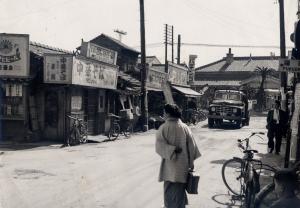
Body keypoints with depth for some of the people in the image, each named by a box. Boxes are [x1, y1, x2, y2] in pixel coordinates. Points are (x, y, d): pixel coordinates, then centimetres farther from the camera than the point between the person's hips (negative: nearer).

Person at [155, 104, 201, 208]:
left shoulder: (163, 128, -8)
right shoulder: (185, 128, -1)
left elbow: (159, 145, -19)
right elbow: (191, 146, 1)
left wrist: (171, 149, -16)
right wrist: (191, 162, 8)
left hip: (169, 165, -2)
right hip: (182, 165, 2)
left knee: (169, 189, 13)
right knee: (179, 190, 12)